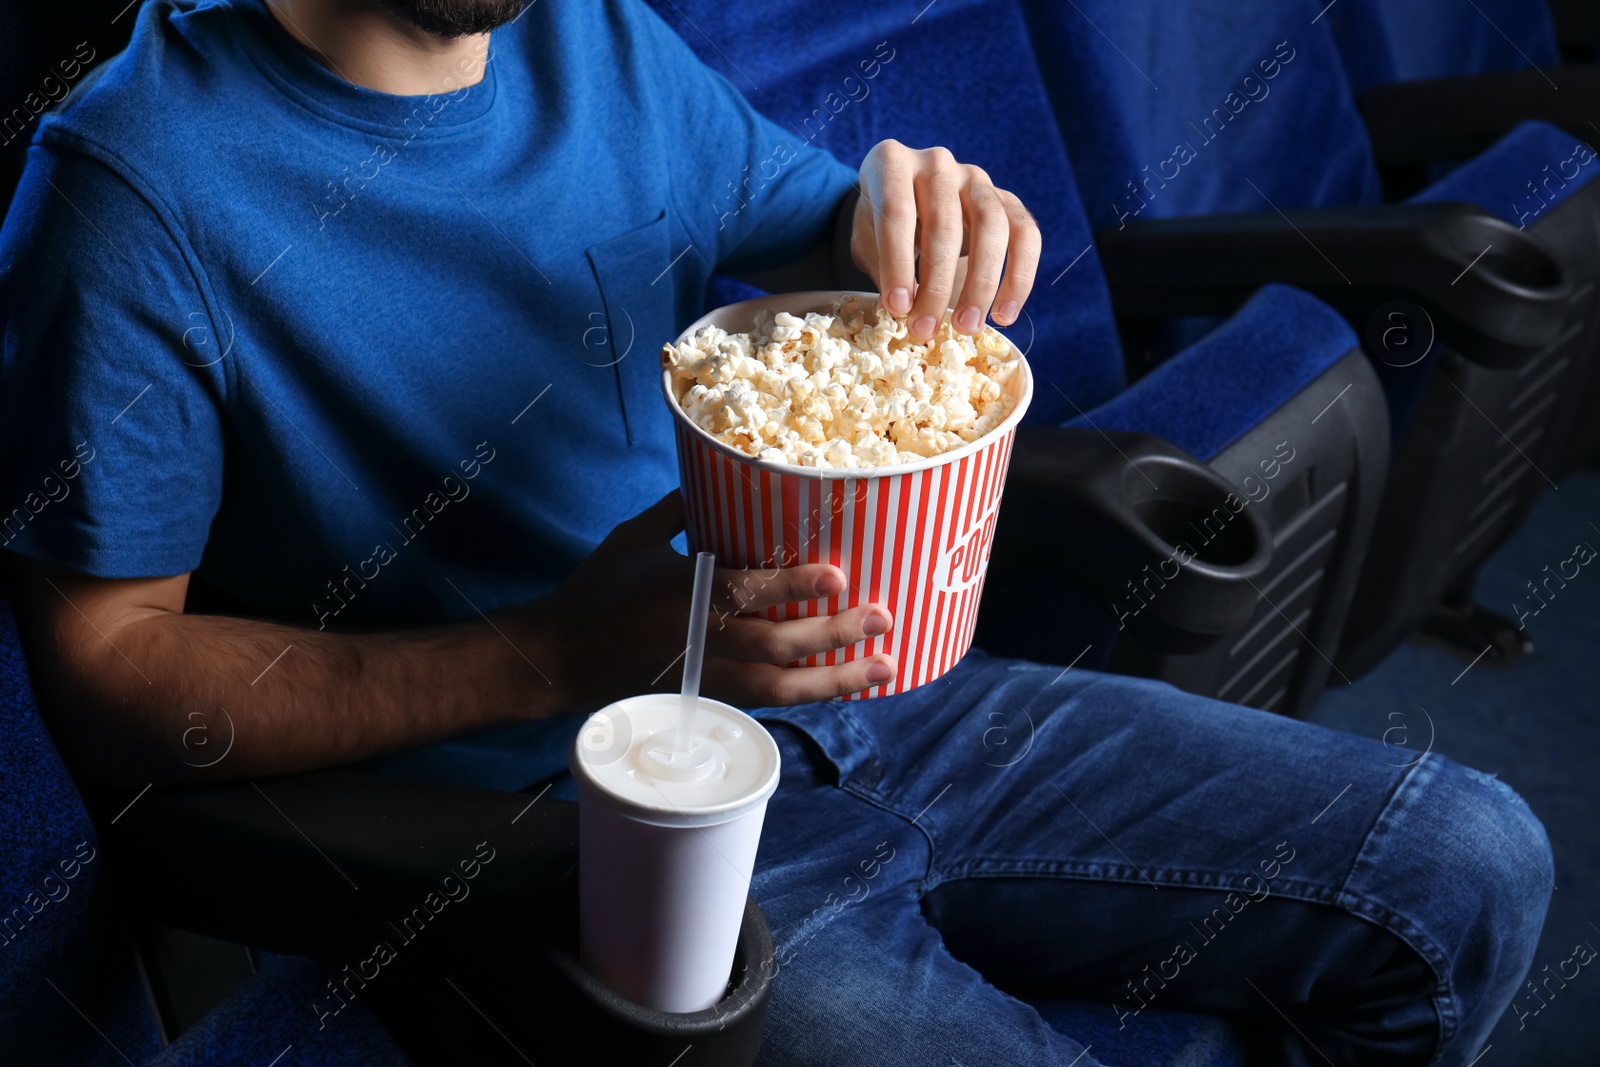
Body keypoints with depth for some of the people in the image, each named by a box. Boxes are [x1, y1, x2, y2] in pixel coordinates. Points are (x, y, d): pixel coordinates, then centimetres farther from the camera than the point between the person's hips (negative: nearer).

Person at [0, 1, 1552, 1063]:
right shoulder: (141, 192, -14)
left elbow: (798, 234, 17)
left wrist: (925, 230, -10)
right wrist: (563, 652, -25)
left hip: (855, 698, 7)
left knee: (1467, 870, 3)